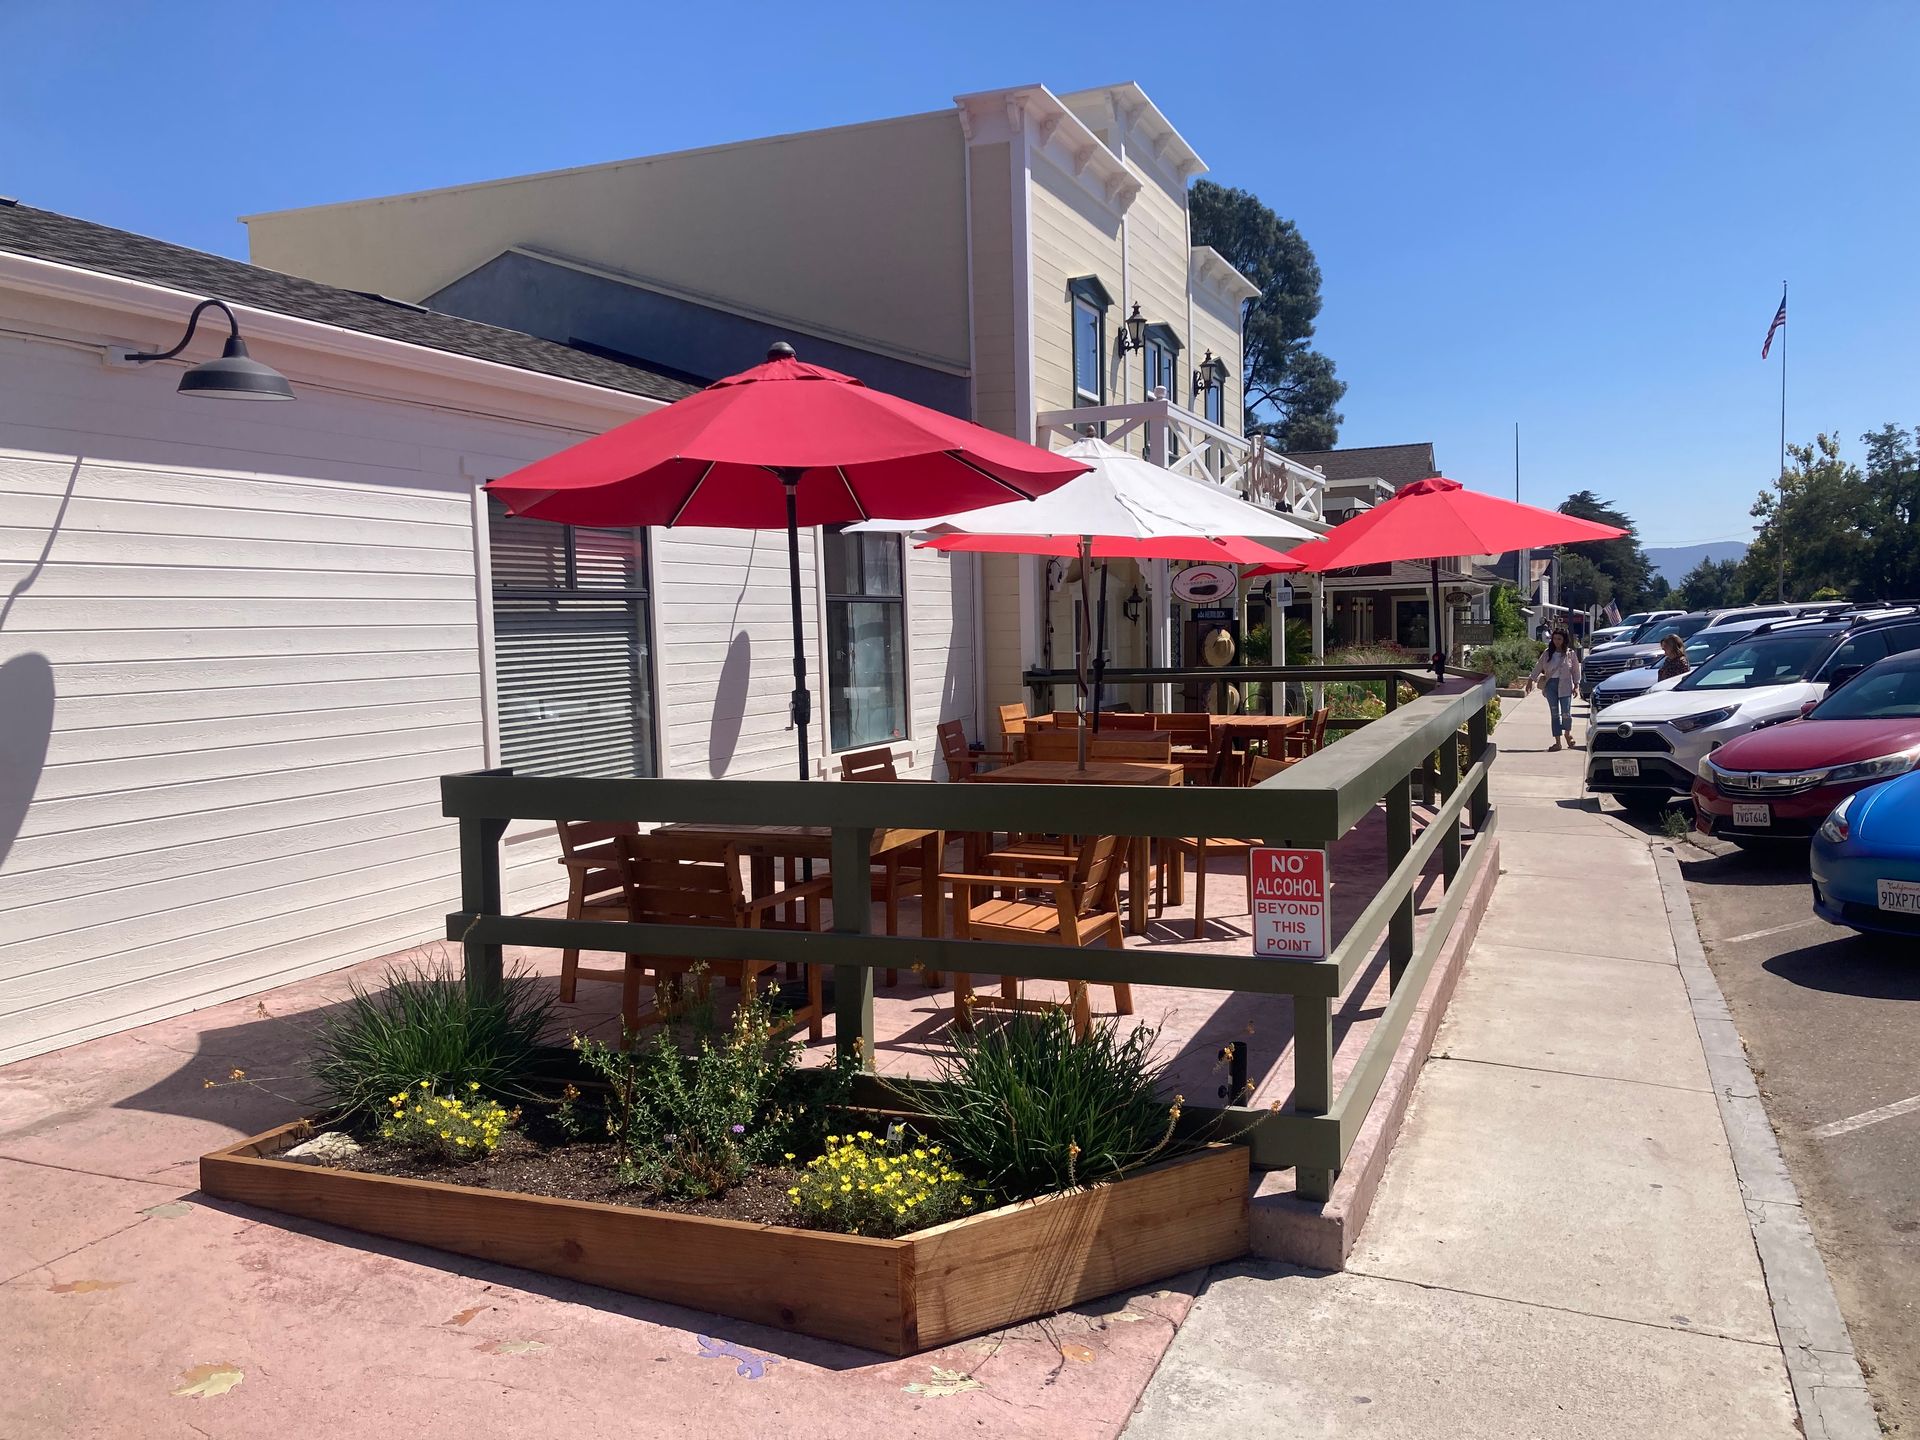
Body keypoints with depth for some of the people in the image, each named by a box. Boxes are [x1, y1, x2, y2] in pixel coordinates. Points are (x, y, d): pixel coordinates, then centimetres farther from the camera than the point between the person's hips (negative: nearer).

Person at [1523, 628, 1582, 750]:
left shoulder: (1571, 654, 2)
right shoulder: (1547, 653, 7)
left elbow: (1576, 670, 5)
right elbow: (1538, 666, 12)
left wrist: (1576, 685, -2)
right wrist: (1531, 680, 8)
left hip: (1565, 686, -2)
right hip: (1550, 685, 2)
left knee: (1566, 713, -6)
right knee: (1554, 713, 2)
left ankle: (1567, 733, 25)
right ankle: (1557, 742, 6)